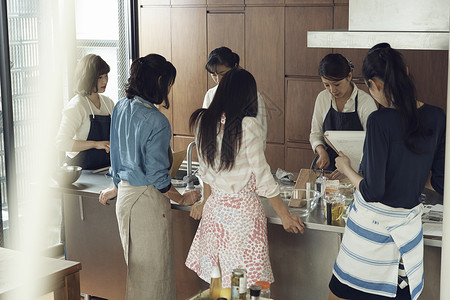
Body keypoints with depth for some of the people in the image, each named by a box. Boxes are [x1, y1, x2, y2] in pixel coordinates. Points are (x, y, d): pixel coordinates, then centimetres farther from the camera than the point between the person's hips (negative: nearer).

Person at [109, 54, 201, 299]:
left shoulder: (120, 107, 4)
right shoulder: (156, 121, -21)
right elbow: (157, 175, -19)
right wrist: (182, 199, -5)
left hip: (124, 196, 8)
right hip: (148, 200, -8)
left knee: (135, 266, 19)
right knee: (153, 270, 4)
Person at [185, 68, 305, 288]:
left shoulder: (204, 121, 2)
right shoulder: (247, 126, -15)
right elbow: (263, 178, -11)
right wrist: (285, 216, -1)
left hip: (215, 208, 6)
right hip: (242, 210, -6)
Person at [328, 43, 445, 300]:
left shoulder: (381, 121, -20)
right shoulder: (437, 118, -2)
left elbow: (372, 192, -18)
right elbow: (441, 183, 5)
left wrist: (347, 168, 0)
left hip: (373, 224, -6)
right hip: (409, 224, 6)